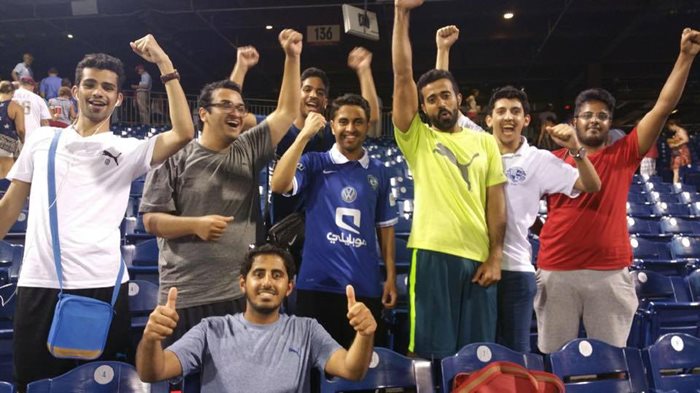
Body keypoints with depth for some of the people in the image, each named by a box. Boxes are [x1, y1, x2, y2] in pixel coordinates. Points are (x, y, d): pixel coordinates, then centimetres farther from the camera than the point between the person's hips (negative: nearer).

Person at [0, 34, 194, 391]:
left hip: (101, 285, -2)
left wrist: (165, 66, -11)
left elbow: (183, 134, -13)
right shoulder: (41, 140, 12)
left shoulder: (128, 150, 4)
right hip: (38, 284, 2)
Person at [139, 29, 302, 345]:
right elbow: (151, 220, -2)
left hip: (242, 292, 4)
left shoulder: (248, 151, 8)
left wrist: (292, 58, 0)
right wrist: (196, 224, -19)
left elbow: (286, 112, 5)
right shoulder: (175, 158, -1)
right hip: (186, 297, -3)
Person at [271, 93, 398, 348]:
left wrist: (391, 275, 6)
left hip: (365, 286, 3)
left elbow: (385, 225, 11)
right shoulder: (314, 163, 0)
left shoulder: (378, 171, 8)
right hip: (317, 283, -2)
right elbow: (278, 185, -18)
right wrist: (304, 135, -15)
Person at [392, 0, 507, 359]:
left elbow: (495, 201, 9)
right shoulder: (417, 139, 6)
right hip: (433, 253, -2)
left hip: (478, 257, 3)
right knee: (433, 350, 1)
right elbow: (402, 76, -1)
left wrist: (495, 255, -1)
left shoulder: (484, 142, 13)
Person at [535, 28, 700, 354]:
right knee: (553, 354, 7)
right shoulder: (553, 161, 7)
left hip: (610, 273, 1)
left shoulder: (623, 154, 8)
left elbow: (663, 107, 3)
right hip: (556, 272, 0)